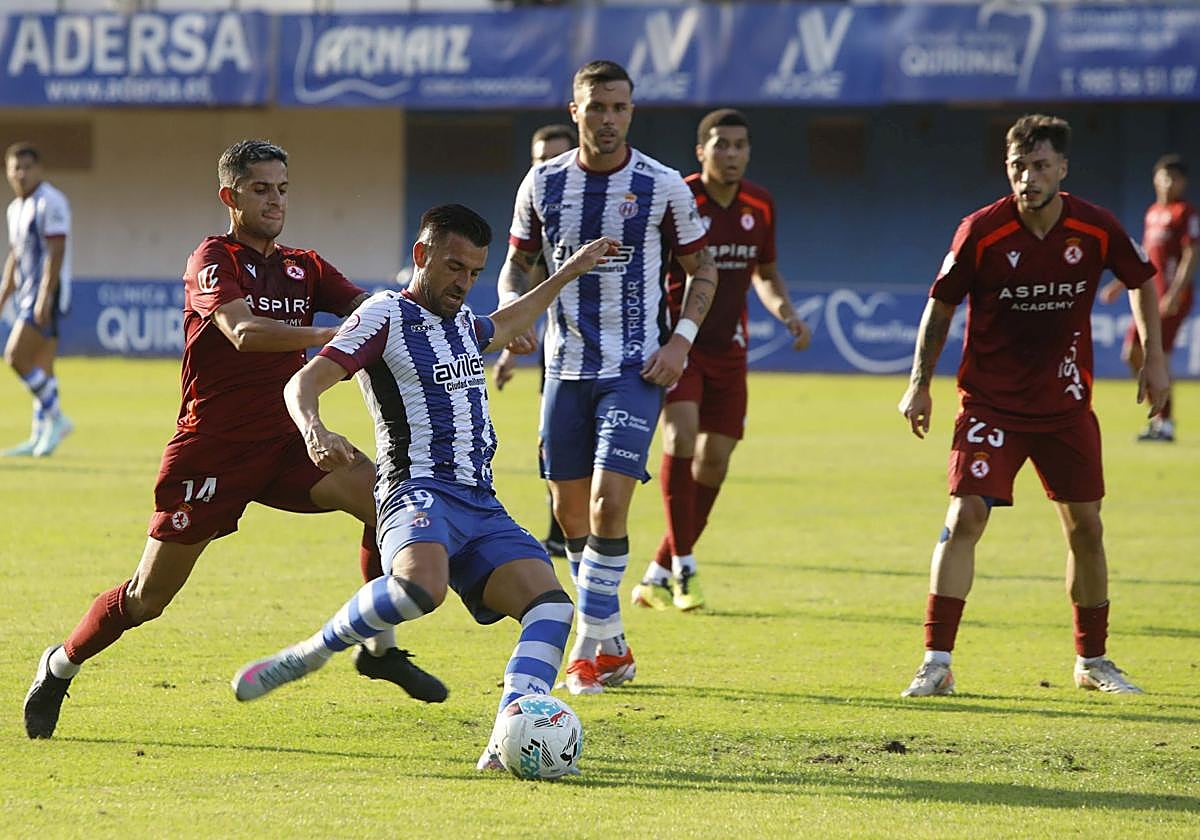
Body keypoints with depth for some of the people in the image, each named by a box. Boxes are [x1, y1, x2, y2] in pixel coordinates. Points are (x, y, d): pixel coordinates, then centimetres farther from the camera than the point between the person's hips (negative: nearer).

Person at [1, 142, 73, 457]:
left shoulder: (50, 202, -12)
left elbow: (56, 253, -19)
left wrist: (44, 298, -24)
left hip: (47, 294, -9)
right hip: (28, 294, 9)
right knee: (41, 368, 8)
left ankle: (56, 419, -8)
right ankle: (40, 438, 8)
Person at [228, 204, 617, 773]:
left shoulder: (460, 321, 24)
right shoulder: (387, 316, -1)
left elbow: (502, 327, 50)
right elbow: (303, 384, -11)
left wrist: (567, 274, 55)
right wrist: (315, 433, -32)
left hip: (483, 507, 8)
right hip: (420, 490, -8)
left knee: (551, 603, -18)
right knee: (421, 585, -39)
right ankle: (310, 655, -15)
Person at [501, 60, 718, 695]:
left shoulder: (663, 187, -5)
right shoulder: (542, 183, 2)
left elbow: (702, 271, 6)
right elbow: (517, 262, 14)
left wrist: (681, 339, -8)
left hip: (636, 369, -4)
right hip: (566, 366, 4)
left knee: (608, 503, -16)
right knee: (570, 512, 6)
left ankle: (591, 646, -7)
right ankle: (611, 647, 20)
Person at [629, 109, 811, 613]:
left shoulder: (759, 207, 4)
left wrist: (787, 315, 1)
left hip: (727, 348, 6)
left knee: (713, 462, 3)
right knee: (682, 433, -27)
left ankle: (659, 576, 16)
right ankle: (683, 565, -19)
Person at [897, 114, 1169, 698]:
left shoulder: (1096, 229, -7)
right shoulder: (981, 231, -14)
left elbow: (1140, 281, 12)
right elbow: (941, 304, -2)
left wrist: (1153, 356, 8)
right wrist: (920, 383, -3)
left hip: (1066, 403, 3)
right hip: (990, 402, -3)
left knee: (1084, 525, 7)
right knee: (966, 515, -16)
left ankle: (1093, 660, 23)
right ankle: (937, 662, -13)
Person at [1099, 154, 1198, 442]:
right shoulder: (1153, 212, 16)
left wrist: (1175, 294, -24)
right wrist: (1120, 284, 26)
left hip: (1171, 299, -9)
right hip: (1150, 295, 9)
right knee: (1133, 353, 10)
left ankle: (1165, 424, -6)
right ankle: (1160, 413, 21)